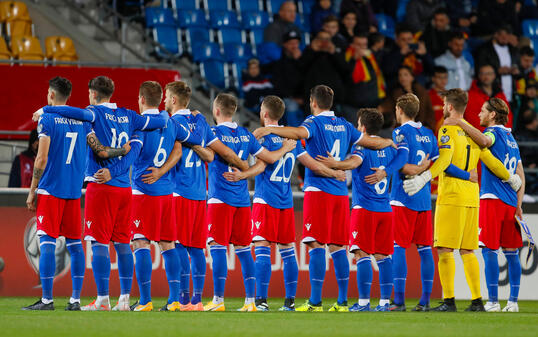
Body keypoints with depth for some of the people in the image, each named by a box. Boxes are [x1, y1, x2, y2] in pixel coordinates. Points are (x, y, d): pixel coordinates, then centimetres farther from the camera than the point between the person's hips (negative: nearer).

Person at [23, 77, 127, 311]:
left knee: (47, 243, -5)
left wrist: (32, 192, -4)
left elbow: (41, 159, -11)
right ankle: (75, 299, 6)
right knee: (74, 244, 8)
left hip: (50, 190, -5)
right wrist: (123, 151, 18)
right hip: (74, 191, 5)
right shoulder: (82, 120, 9)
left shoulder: (47, 119, -7)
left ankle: (46, 299, -10)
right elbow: (101, 151, 2)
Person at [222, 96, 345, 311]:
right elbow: (312, 165, 12)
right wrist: (335, 174, 27)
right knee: (288, 249, 10)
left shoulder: (264, 137, -6)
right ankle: (290, 301, 9)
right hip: (286, 202, 6)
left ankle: (261, 299, -16)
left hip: (265, 200, -6)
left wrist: (242, 175, -37)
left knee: (262, 248, -9)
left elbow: (261, 165, -21)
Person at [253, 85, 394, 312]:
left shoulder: (315, 122, -3)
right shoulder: (344, 125, 15)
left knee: (316, 244, -8)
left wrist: (271, 129, -34)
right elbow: (370, 142, 25)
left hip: (318, 190, -6)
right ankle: (342, 301, 8)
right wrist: (390, 142, 44)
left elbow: (299, 133, -26)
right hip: (340, 192, 6)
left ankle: (315, 302, -14)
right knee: (337, 246, 9)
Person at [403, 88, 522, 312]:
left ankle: (448, 300, -13)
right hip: (472, 197, 7)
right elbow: (491, 161, 18)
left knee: (445, 250, -7)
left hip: (451, 197, -7)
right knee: (467, 251, 11)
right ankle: (477, 300, 8)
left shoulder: (448, 130, -6)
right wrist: (511, 179, 34)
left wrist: (423, 178, -31)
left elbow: (444, 159, -21)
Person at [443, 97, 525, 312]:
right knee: (511, 251, 7)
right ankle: (513, 301, 7)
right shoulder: (510, 138, 20)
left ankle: (493, 301, -12)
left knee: (489, 250, -8)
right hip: (510, 201, 8)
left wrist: (461, 124, -29)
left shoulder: (494, 132, -5)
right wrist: (518, 204, 19)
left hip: (492, 198, -8)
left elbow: (484, 141, -32)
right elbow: (520, 175, 20)